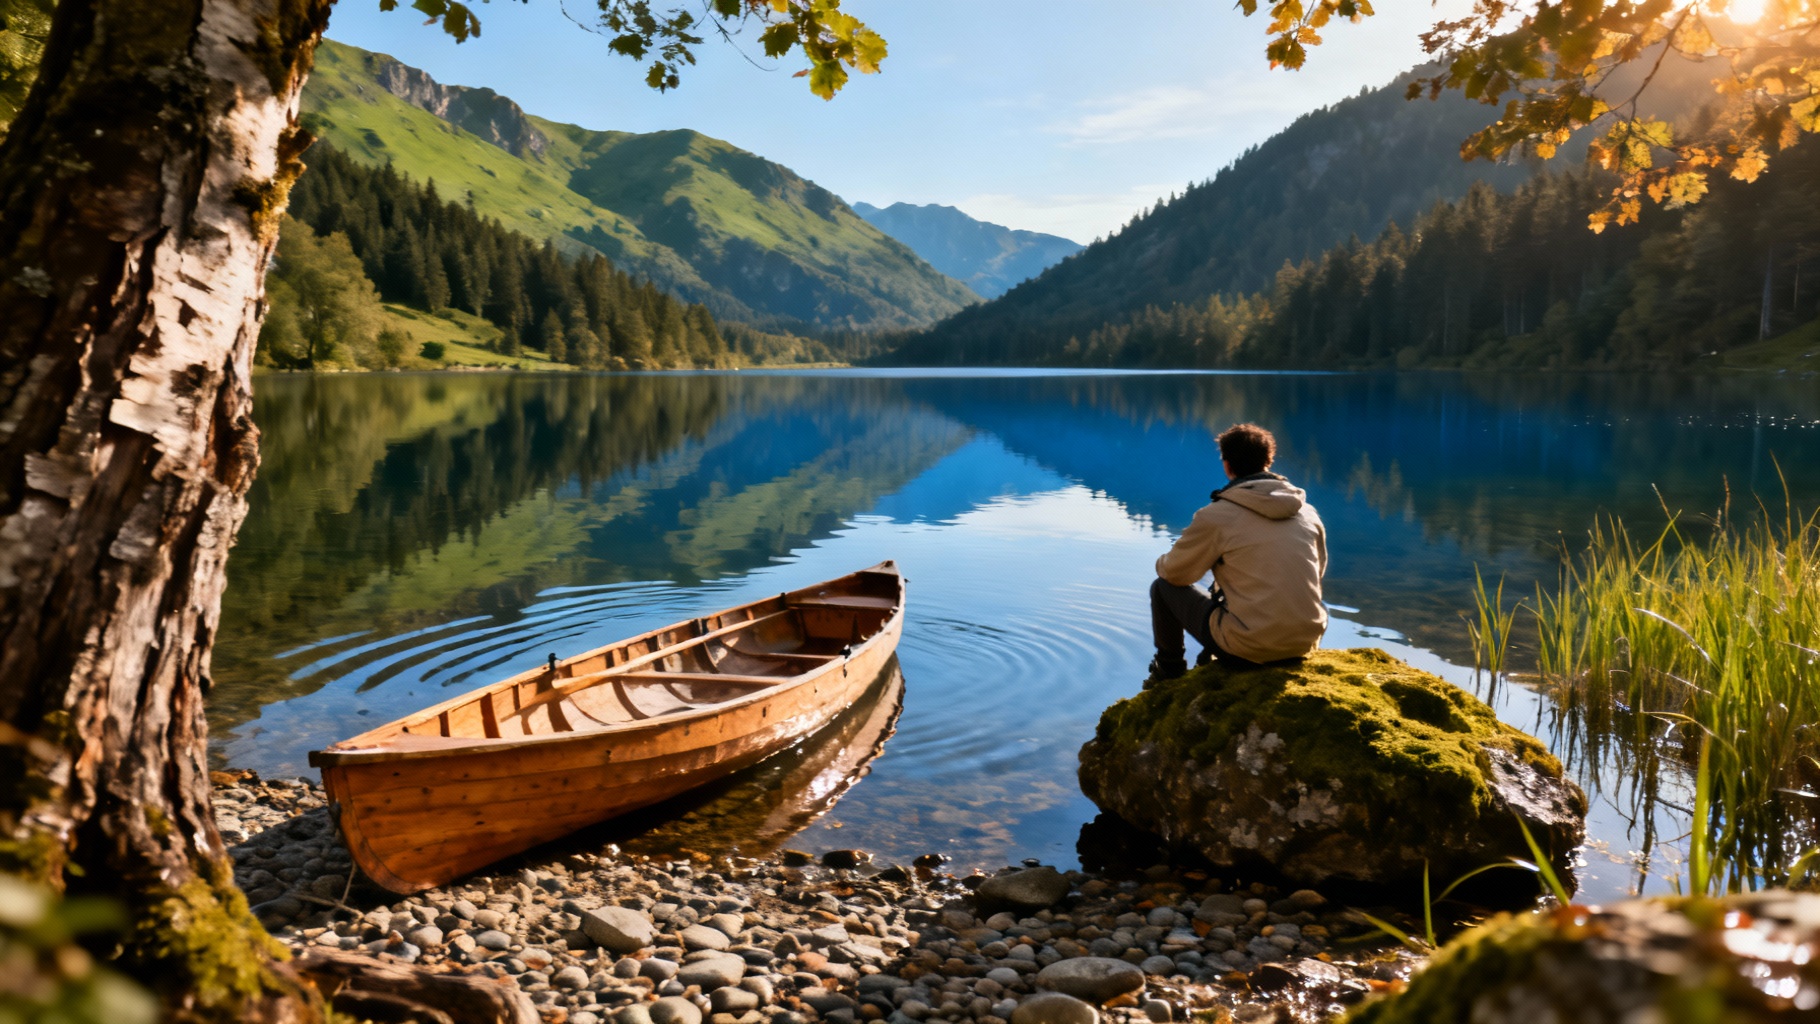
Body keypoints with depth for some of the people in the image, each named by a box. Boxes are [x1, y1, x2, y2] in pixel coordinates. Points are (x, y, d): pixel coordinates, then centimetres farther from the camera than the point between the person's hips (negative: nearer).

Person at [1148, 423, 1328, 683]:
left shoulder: (1215, 516, -11)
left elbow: (1174, 573, 1)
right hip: (1305, 643, 6)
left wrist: (1161, 562, 25)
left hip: (1246, 650, -6)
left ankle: (1169, 671, 31)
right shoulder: (1308, 512, 4)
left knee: (1163, 587, 15)